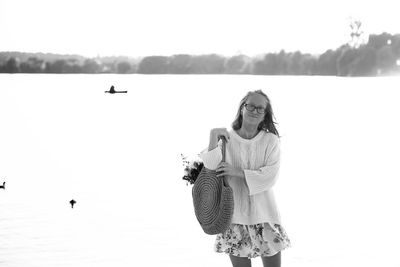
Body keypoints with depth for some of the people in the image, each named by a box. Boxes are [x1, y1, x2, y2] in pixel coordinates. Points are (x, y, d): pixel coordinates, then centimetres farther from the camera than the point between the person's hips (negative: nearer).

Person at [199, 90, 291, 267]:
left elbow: (270, 176, -11)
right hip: (235, 215, 0)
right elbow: (211, 168, -14)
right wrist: (213, 139, -26)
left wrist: (238, 172, -17)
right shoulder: (226, 139, 1)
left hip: (264, 214, 0)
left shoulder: (271, 141, 1)